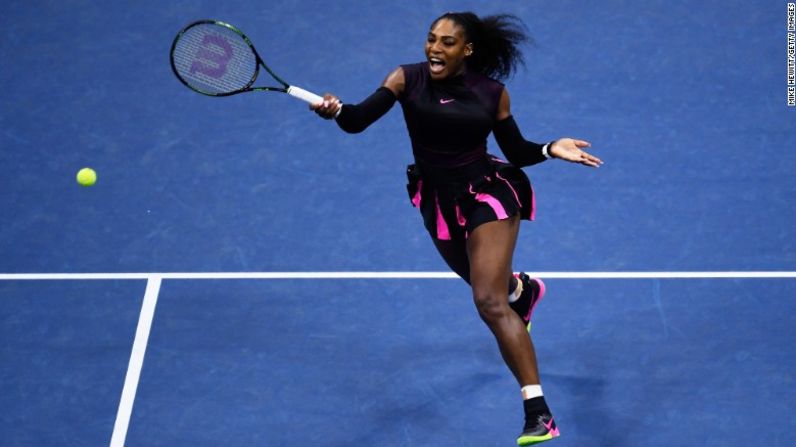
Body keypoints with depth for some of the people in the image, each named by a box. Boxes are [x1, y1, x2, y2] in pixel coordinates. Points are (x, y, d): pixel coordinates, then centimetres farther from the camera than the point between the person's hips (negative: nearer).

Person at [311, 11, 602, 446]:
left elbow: (517, 151, 1)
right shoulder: (406, 79, -12)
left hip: (488, 194, -4)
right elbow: (358, 121, -24)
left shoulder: (493, 92, -10)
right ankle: (521, 288, 68)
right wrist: (335, 110, -46)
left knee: (490, 302, -19)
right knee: (489, 286, 27)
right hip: (439, 201, 4)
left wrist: (551, 149, -18)